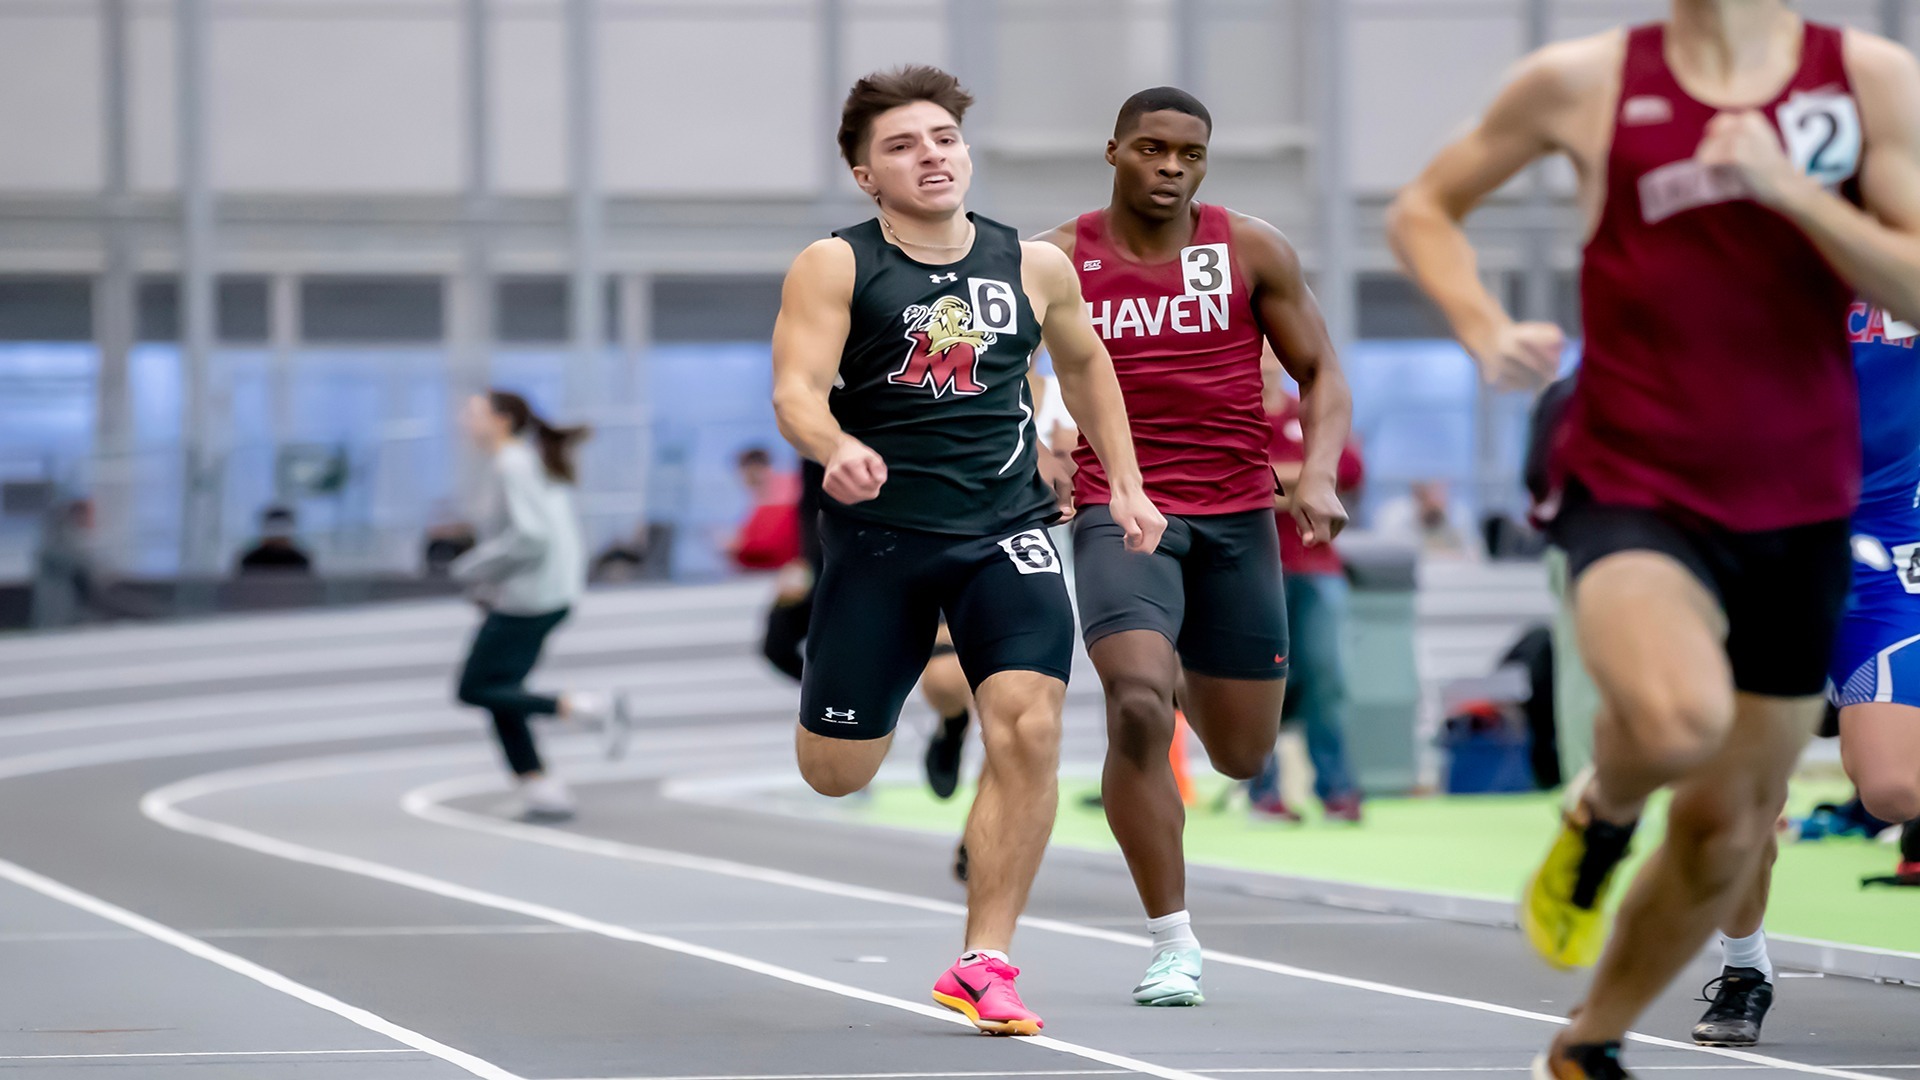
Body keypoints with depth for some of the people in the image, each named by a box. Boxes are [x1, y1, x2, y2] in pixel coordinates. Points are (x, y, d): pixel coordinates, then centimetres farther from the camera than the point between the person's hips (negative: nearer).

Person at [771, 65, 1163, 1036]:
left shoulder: (1035, 267, 6)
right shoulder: (834, 268, -5)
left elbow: (1084, 363, 25)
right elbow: (796, 389, -17)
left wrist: (1124, 482, 22)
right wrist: (836, 449, -38)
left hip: (1004, 531, 2)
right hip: (879, 531, -2)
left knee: (1028, 729, -18)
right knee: (835, 774, 4)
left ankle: (983, 964, -9)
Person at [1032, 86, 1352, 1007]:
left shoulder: (1252, 251, 1)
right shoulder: (1057, 262, 0)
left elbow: (1322, 376, 4)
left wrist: (1319, 475, -13)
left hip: (1236, 517, 2)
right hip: (1118, 515, -2)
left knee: (1241, 755, 10)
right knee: (1137, 715, -25)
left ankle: (1180, 677, 48)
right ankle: (1172, 942, -12)